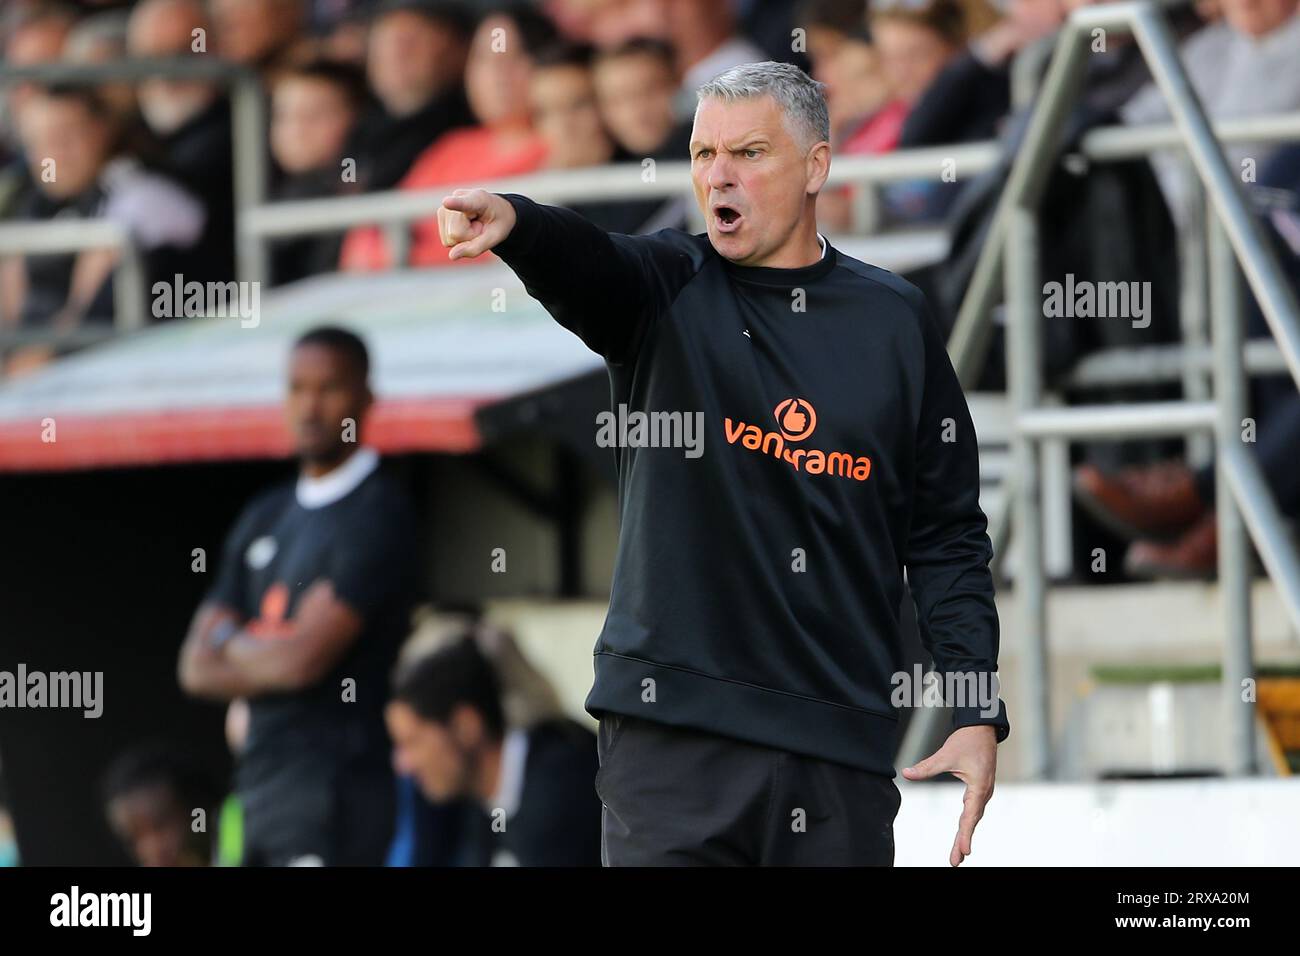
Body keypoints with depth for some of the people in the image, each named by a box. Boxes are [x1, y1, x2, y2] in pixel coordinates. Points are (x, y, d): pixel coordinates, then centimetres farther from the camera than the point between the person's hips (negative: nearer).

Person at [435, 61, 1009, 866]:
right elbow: (581, 266, -21)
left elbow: (947, 536, 10)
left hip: (844, 752, 2)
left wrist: (979, 714, 1)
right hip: (674, 732, -2)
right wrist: (512, 223, -45)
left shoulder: (893, 322, 9)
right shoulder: (668, 292, 4)